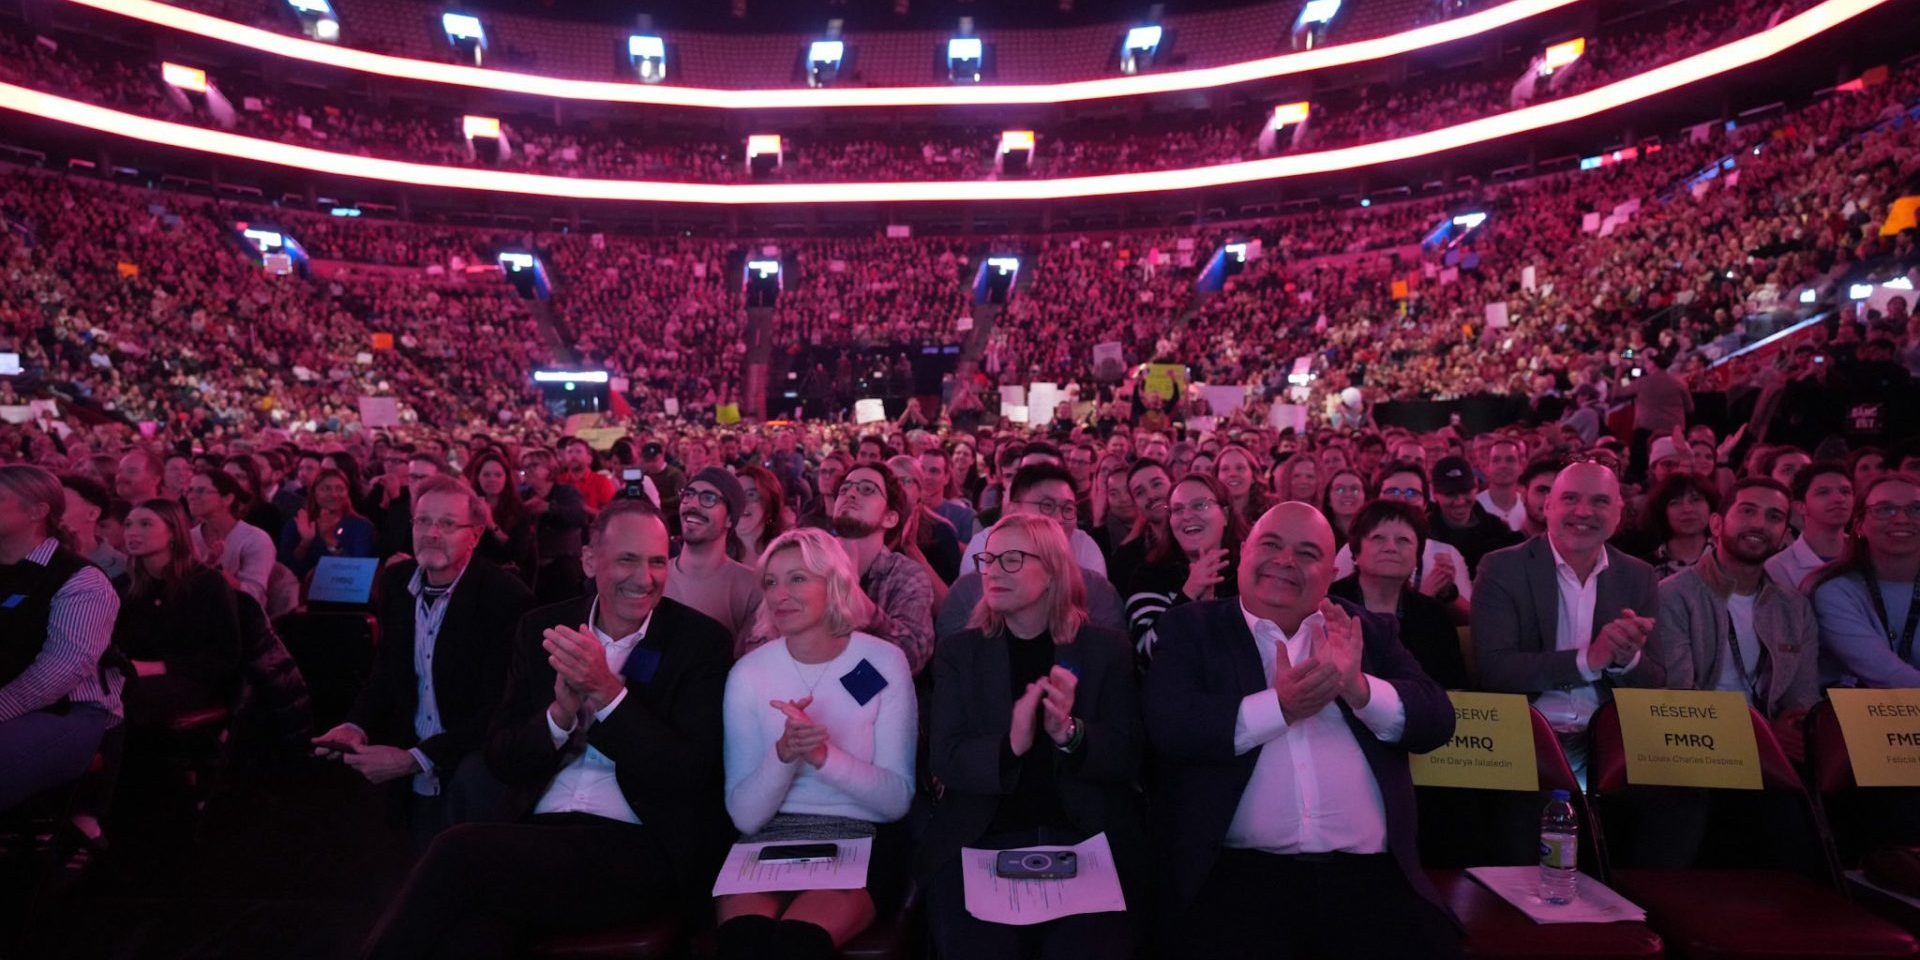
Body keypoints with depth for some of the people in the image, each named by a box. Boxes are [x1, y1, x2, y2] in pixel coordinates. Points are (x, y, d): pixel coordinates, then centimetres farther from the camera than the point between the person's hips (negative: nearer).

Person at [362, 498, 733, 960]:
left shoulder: (701, 639, -3)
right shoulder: (543, 627, 8)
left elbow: (688, 773, -9)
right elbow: (501, 760, 8)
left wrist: (608, 692, -19)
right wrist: (561, 712, -13)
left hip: (639, 850, -2)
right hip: (538, 832, 3)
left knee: (461, 851, -24)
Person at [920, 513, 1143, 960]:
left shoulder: (1107, 649, 6)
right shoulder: (958, 652, 7)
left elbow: (1129, 757, 0)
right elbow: (944, 759, -2)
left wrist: (1070, 734, -21)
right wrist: (1009, 745, -22)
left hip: (1087, 843, 0)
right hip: (980, 843, 1)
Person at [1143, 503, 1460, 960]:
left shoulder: (1368, 631, 15)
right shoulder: (1191, 628, 7)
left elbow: (1436, 720, 5)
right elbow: (1169, 725, -7)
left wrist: (1358, 687, -13)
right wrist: (1280, 706, -16)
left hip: (1369, 874, 3)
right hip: (1237, 873, -3)